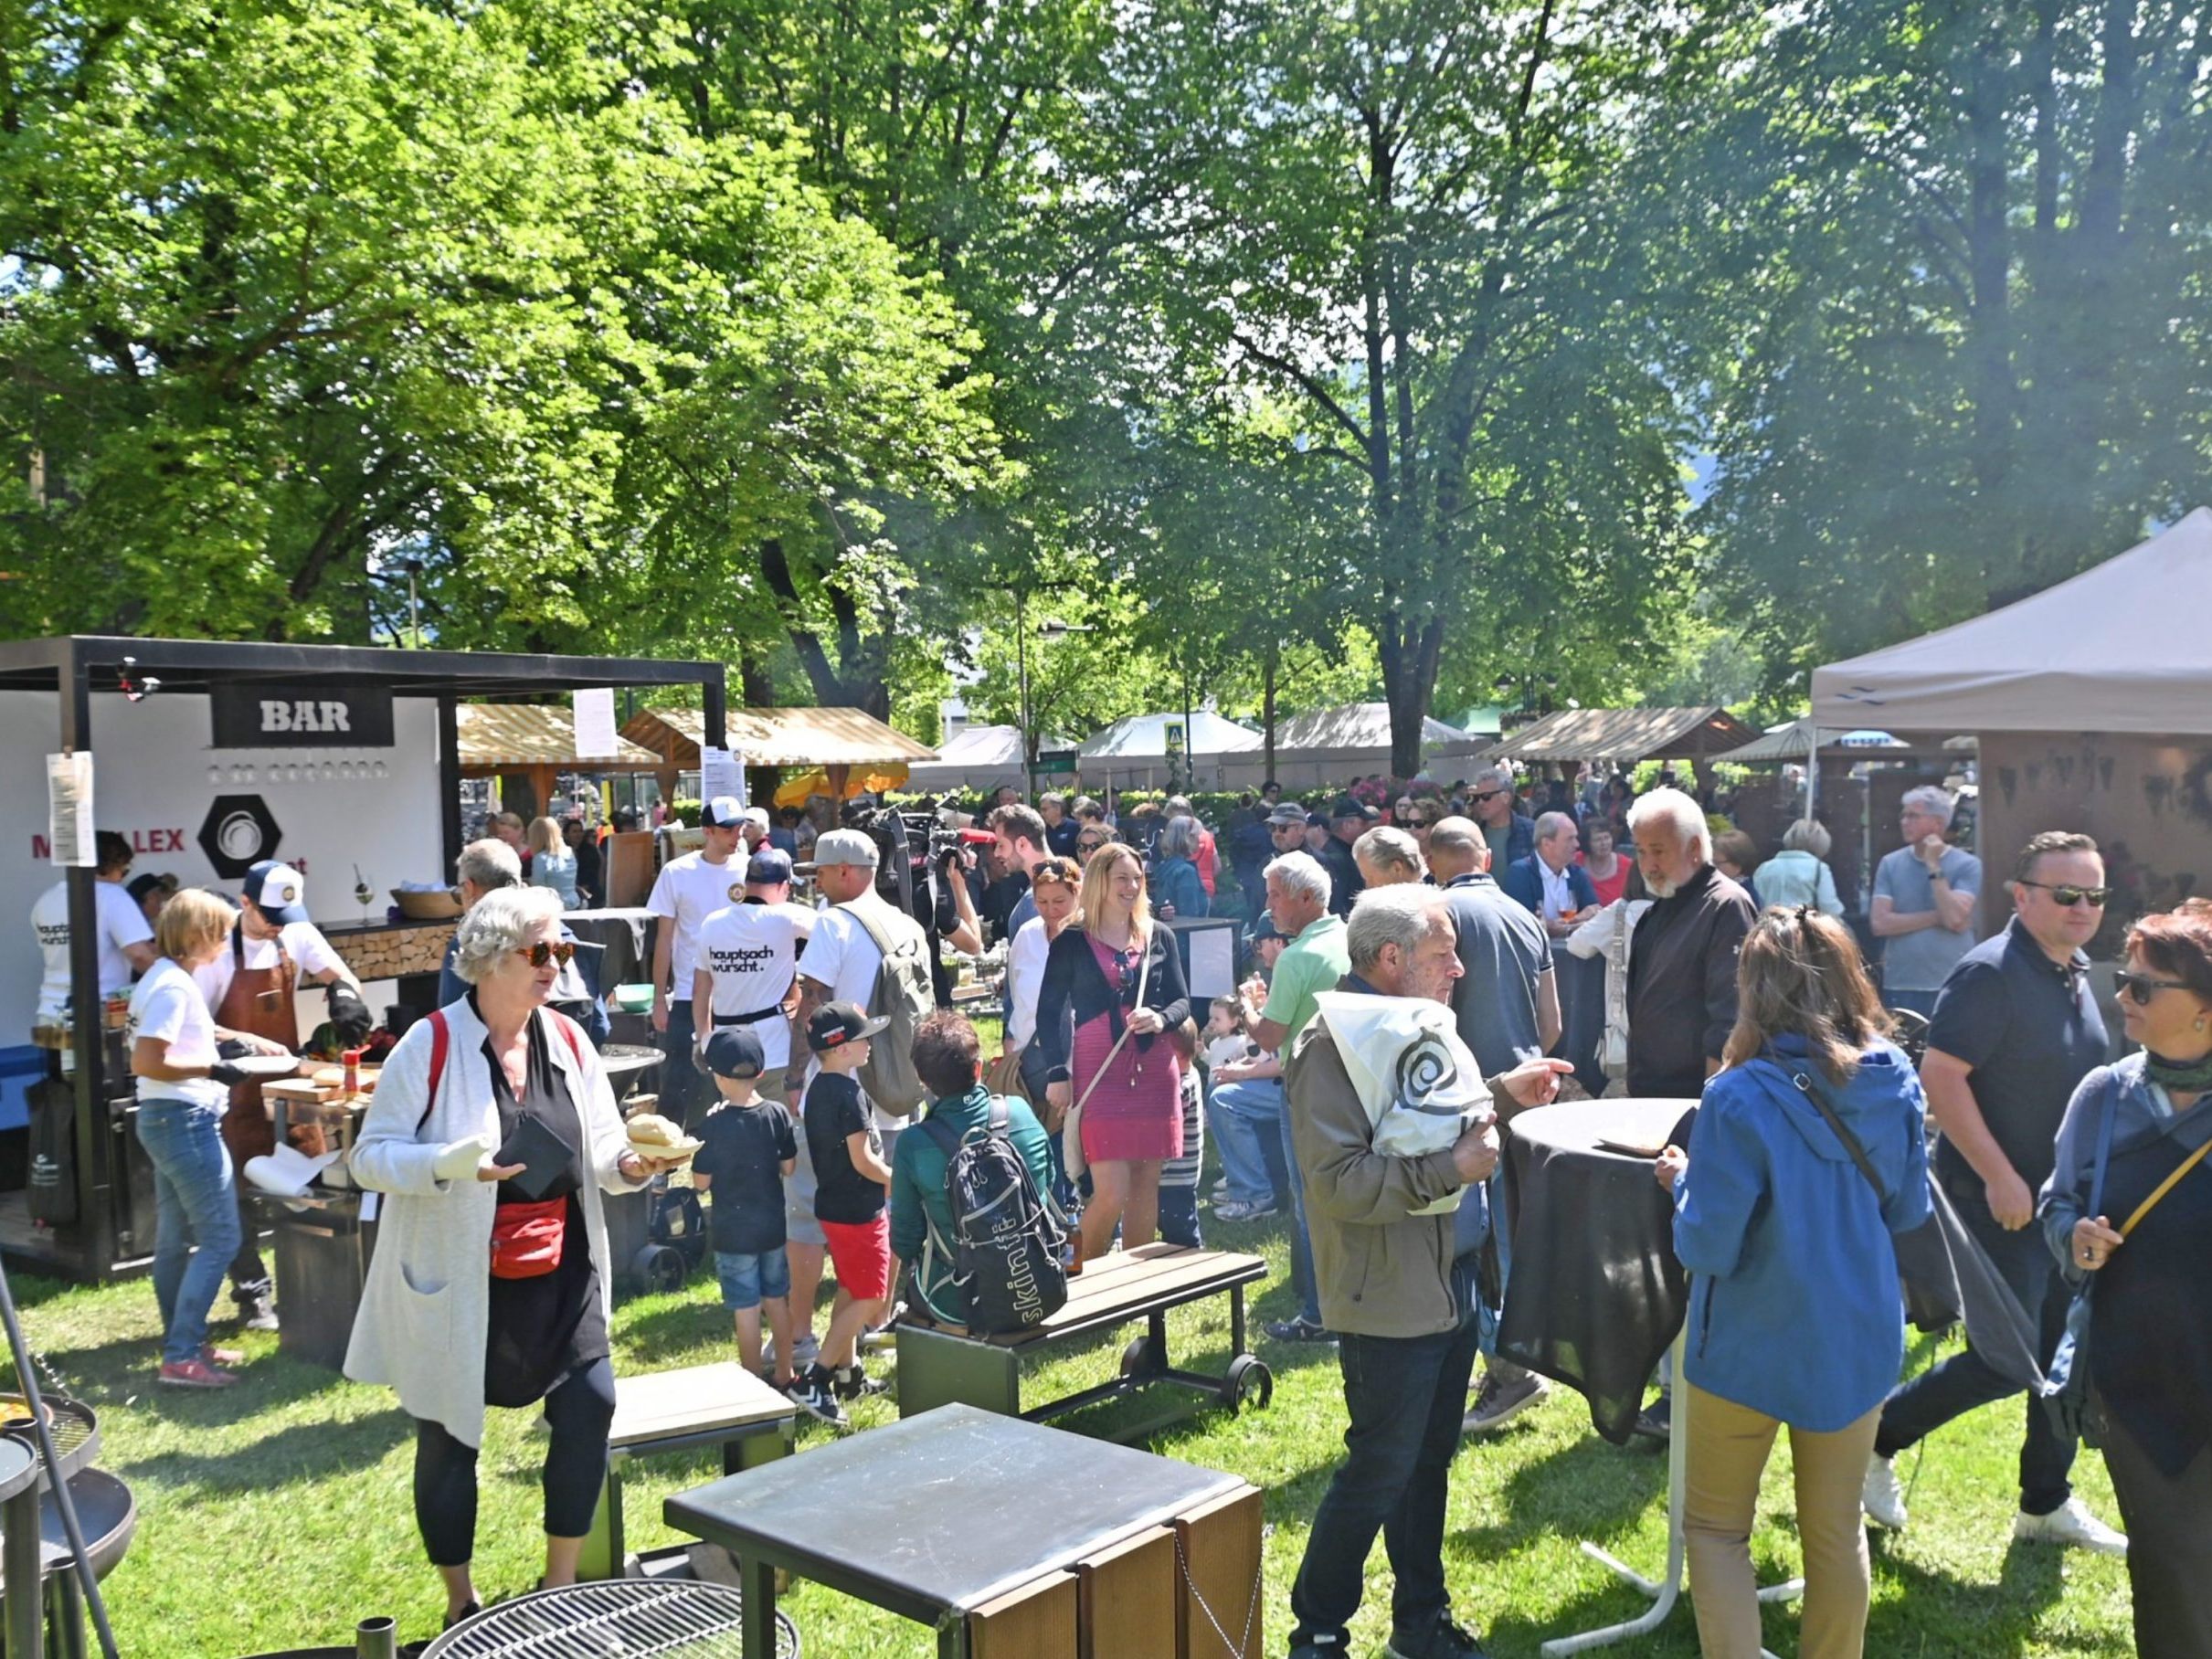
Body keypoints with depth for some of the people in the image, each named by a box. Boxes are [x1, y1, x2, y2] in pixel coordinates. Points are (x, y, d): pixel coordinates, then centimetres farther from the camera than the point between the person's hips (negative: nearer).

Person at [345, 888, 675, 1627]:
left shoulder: (567, 1040, 3)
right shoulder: (430, 1045, -12)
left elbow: (597, 1150, 10)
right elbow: (370, 1157, -11)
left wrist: (629, 1164, -13)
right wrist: (451, 1163, -29)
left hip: (559, 1280, 4)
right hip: (456, 1286, -4)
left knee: (591, 1406, -2)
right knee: (447, 1438, 9)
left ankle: (560, 1584, 20)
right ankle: (461, 1602, 32)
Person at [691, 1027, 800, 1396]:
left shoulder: (714, 1125, -19)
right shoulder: (778, 1114, -7)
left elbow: (701, 1182, -10)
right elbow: (788, 1168, 1)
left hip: (732, 1232, -4)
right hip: (773, 1226, 4)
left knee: (746, 1311, 4)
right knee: (777, 1301, 17)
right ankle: (785, 1377, 29)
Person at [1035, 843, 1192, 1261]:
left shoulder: (1159, 937, 9)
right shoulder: (1072, 942, 1)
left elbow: (1182, 1001, 11)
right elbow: (1048, 1010, 1)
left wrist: (1161, 1019, -12)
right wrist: (1057, 1074, -7)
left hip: (1155, 1072, 4)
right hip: (1099, 1074, -4)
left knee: (1146, 1183, 8)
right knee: (1111, 1192, -9)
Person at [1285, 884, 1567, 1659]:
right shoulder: (1332, 1043, -21)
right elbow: (1338, 1180, -29)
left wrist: (1501, 1092, 9)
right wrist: (1451, 1169, -28)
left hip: (1449, 1283, 9)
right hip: (1391, 1302, -9)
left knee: (1429, 1459, 20)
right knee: (1379, 1471, 2)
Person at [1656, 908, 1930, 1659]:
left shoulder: (1741, 1099, -24)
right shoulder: (1896, 1082, -7)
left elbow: (1707, 1247, -20)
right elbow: (1909, 1210, 6)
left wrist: (1683, 1182, -2)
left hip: (1754, 1347, -5)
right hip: (1858, 1339, 5)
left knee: (1715, 1527, 15)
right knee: (1837, 1530, 20)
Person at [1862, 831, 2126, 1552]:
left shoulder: (2075, 974, 9)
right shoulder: (1990, 972, -19)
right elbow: (1940, 1075, -24)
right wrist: (2000, 1176, -24)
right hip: (2000, 1200, -9)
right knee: (2004, 1362, -6)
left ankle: (2047, 1504, 29)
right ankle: (1875, 1435, 13)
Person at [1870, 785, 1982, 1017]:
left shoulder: (1967, 865, -2)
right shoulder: (1890, 863, 5)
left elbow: (1956, 919, -15)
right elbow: (1879, 923, -4)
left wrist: (1934, 867, -11)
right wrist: (1938, 917, -8)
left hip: (1952, 986, -2)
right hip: (1899, 986, 2)